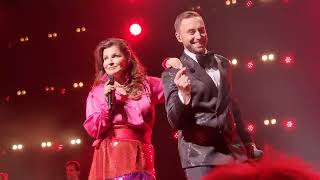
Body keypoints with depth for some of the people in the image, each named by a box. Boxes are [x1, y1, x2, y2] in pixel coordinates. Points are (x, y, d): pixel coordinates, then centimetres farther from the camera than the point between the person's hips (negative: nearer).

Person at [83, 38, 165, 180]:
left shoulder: (146, 85, 13)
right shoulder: (97, 92, 10)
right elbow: (93, 131, 3)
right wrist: (107, 102, -6)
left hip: (139, 157, 1)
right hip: (109, 157, -1)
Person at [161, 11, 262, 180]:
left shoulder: (223, 63, 12)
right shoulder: (172, 73, -4)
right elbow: (175, 122, -12)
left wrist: (247, 142, 26)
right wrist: (183, 94, -30)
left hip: (233, 151, 5)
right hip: (199, 155, -5)